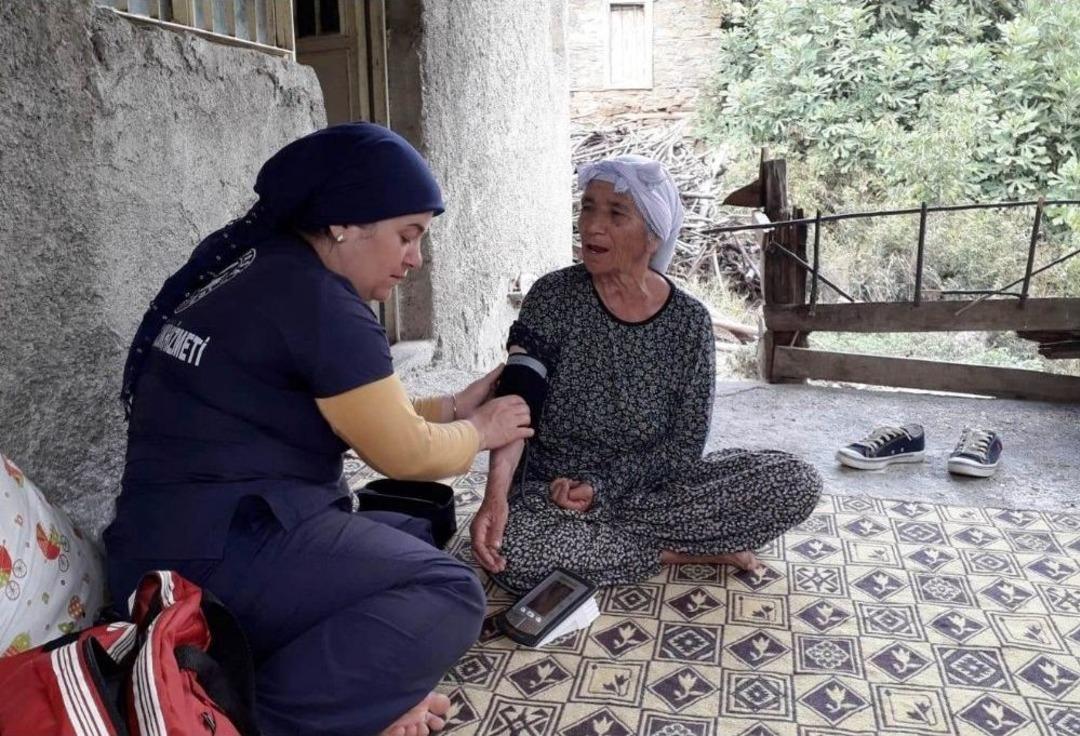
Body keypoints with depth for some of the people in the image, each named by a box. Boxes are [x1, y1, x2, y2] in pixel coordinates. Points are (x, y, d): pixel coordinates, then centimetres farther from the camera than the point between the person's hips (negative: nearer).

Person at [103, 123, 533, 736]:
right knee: (450, 596, -16)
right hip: (217, 549, -10)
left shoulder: (260, 272, 14)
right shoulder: (316, 298, -17)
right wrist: (478, 431, 7)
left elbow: (366, 419, 19)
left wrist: (453, 406, 15)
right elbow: (406, 453, -11)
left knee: (419, 538, 17)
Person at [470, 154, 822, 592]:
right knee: (512, 553, -35)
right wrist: (496, 495, -35)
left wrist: (603, 488, -18)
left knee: (797, 483, -16)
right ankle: (688, 552, -11)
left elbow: (685, 444, -6)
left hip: (650, 486, 1)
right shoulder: (554, 296, -9)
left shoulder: (689, 321, -6)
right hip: (554, 494, -1)